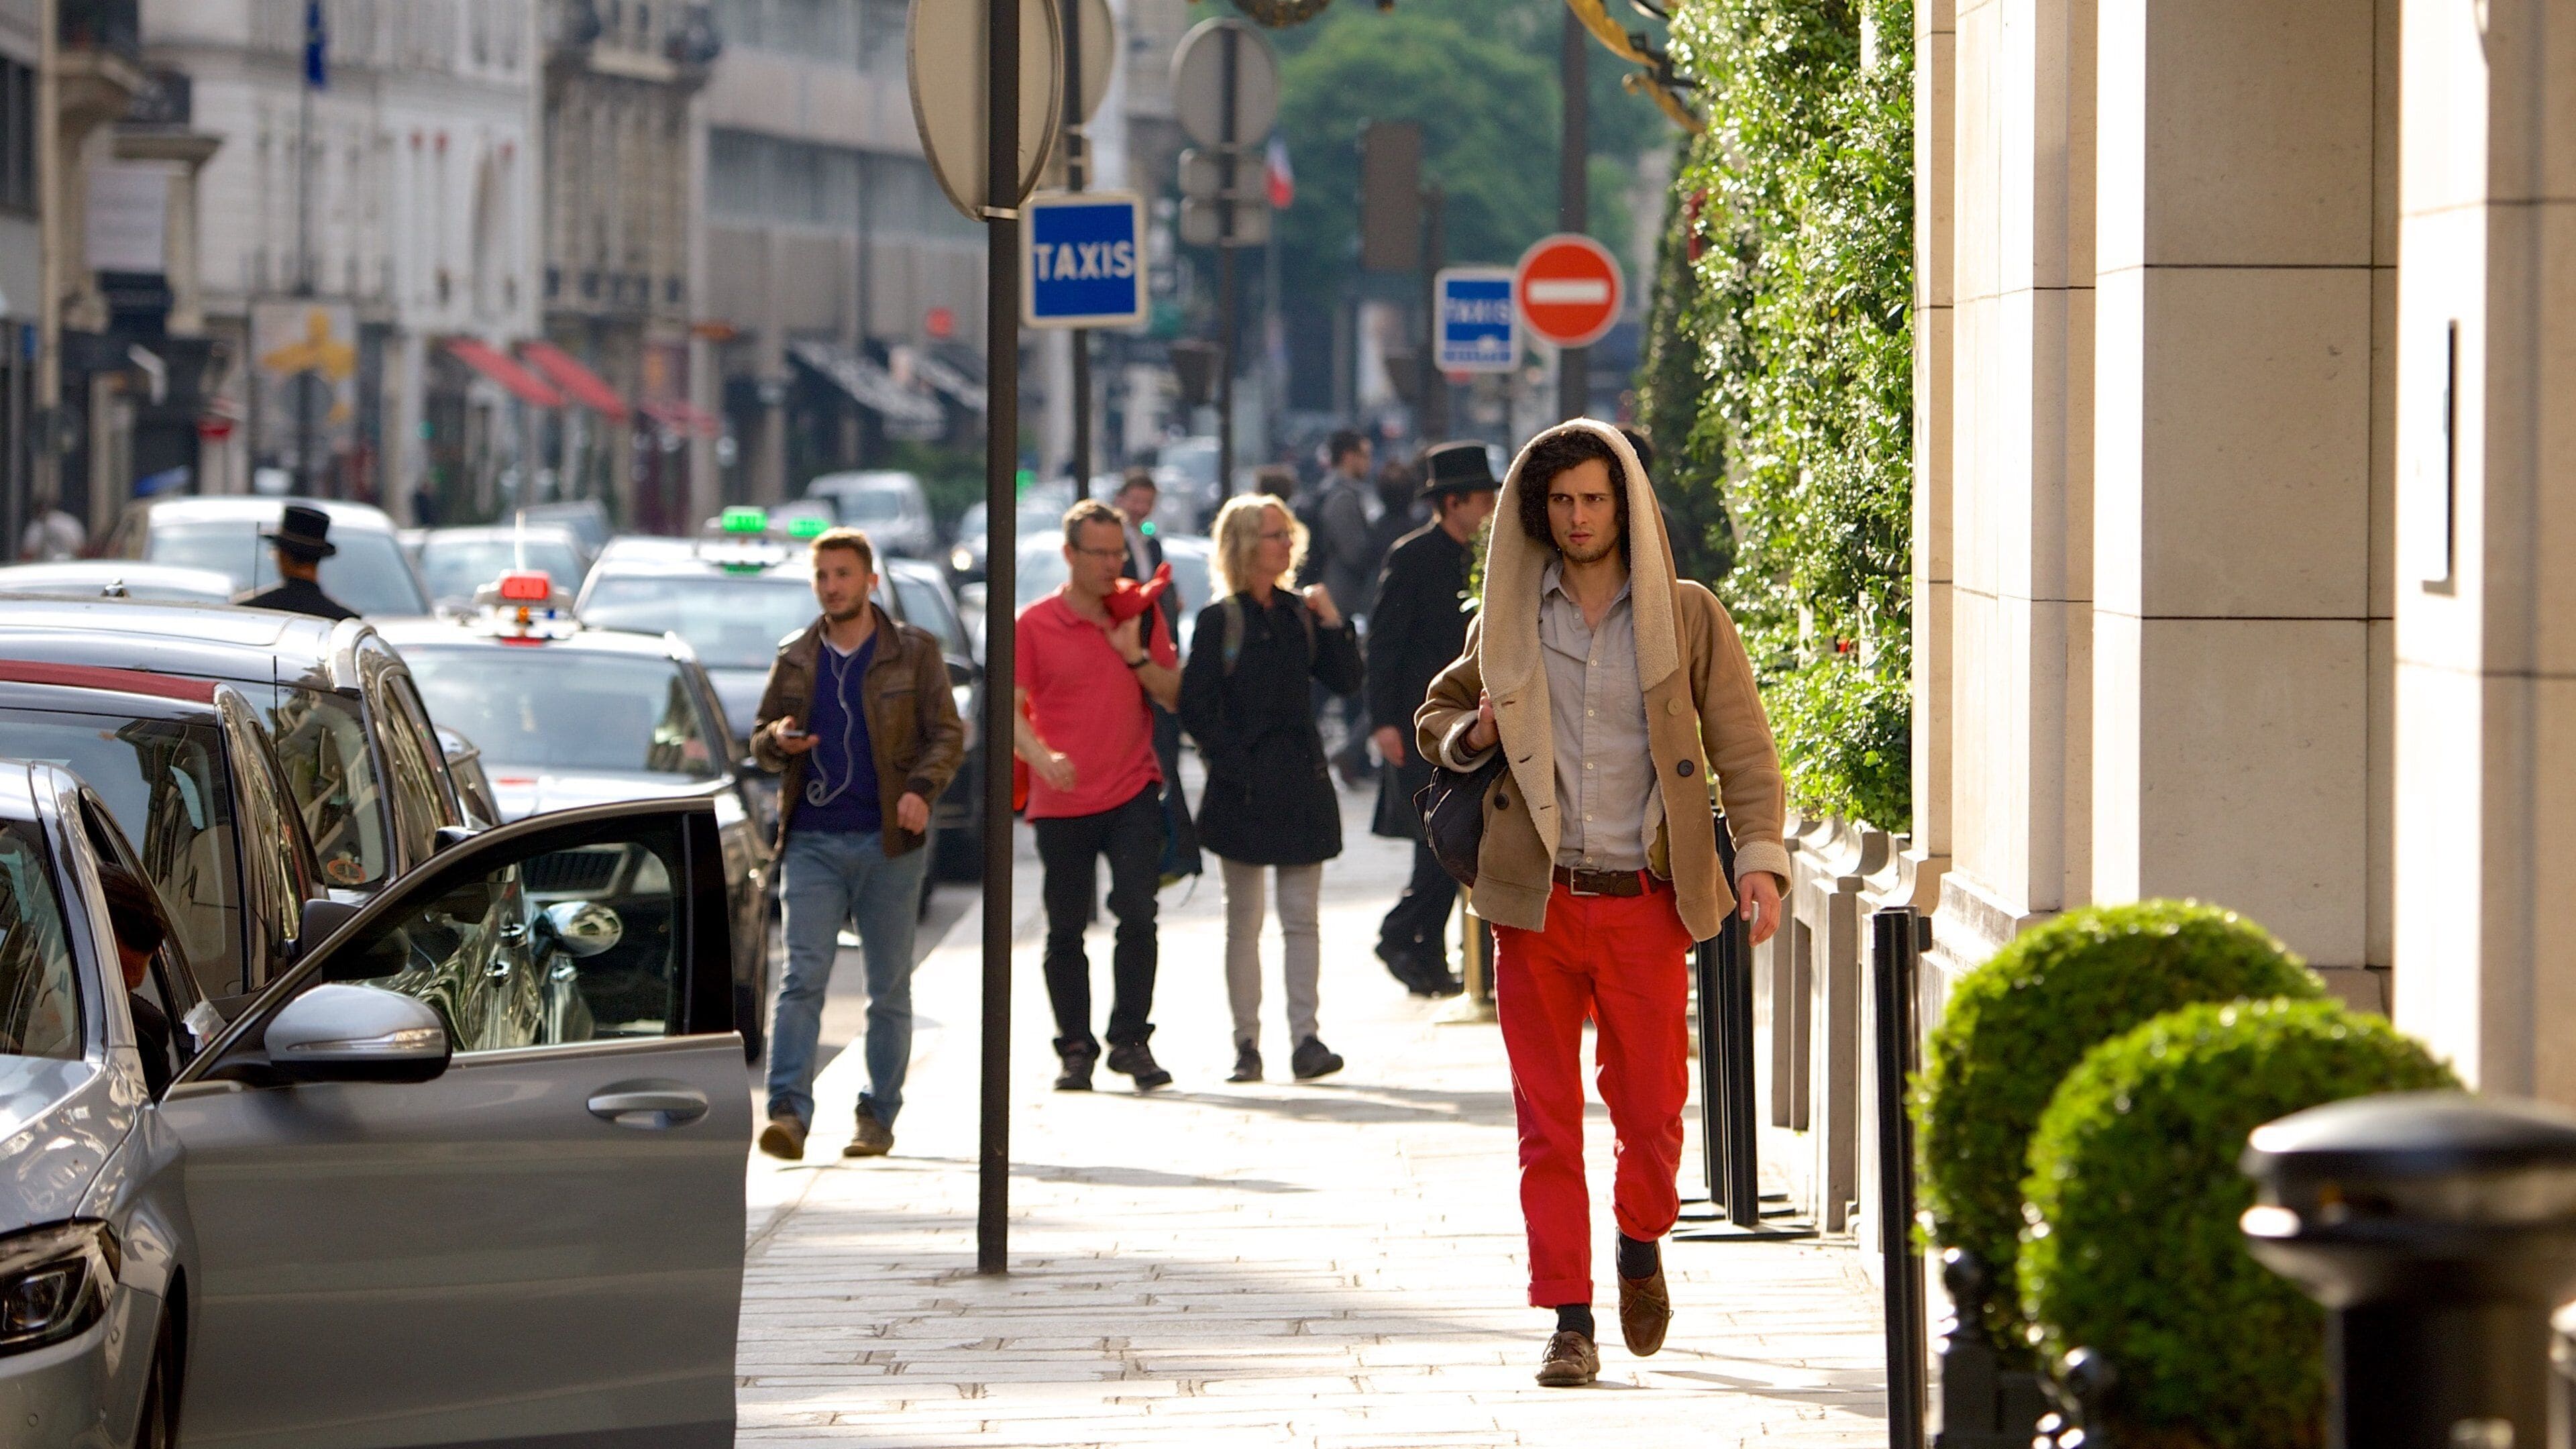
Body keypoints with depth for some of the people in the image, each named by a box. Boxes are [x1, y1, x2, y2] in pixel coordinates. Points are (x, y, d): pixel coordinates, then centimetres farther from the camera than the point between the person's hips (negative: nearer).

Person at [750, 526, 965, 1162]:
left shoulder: (913, 653, 4)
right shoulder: (795, 657, 12)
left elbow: (948, 734, 2)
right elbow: (759, 737, 18)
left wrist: (921, 787, -16)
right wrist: (777, 741, -6)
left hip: (888, 843, -1)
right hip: (812, 841, 1)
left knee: (890, 986, 4)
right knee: (803, 976, -11)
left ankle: (878, 1116, 11)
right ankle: (789, 1110, -18)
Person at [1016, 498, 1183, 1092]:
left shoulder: (1139, 614, 7)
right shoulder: (1035, 625, -1)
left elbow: (1174, 697, 7)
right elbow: (1011, 710, -5)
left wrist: (1138, 656, -10)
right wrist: (1042, 756, -24)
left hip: (1133, 794, 1)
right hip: (1061, 802, -1)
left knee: (1137, 915, -10)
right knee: (1065, 931, 4)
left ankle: (1130, 1040, 0)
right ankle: (1075, 1049, 14)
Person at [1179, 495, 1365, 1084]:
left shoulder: (1299, 615, 10)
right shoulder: (1219, 621, -3)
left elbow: (1346, 681, 6)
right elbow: (1195, 708, -6)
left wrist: (1331, 622, -7)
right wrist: (1234, 764, -13)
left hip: (1301, 782, 4)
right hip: (1245, 788, -4)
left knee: (1301, 916, -1)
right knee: (1244, 920, 2)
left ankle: (1304, 1039, -3)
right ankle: (1246, 1043, 6)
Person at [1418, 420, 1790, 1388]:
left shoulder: (1686, 618, 3)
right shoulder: (1507, 623, 8)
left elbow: (1743, 747, 1)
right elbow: (1438, 715, 22)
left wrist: (1759, 857, -12)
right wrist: (1473, 735, -2)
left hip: (1644, 906, -1)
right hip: (1535, 906, 1)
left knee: (1652, 1111, 1)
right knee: (1547, 1123, -1)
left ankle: (1641, 1245, 32)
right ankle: (1569, 1321, 5)